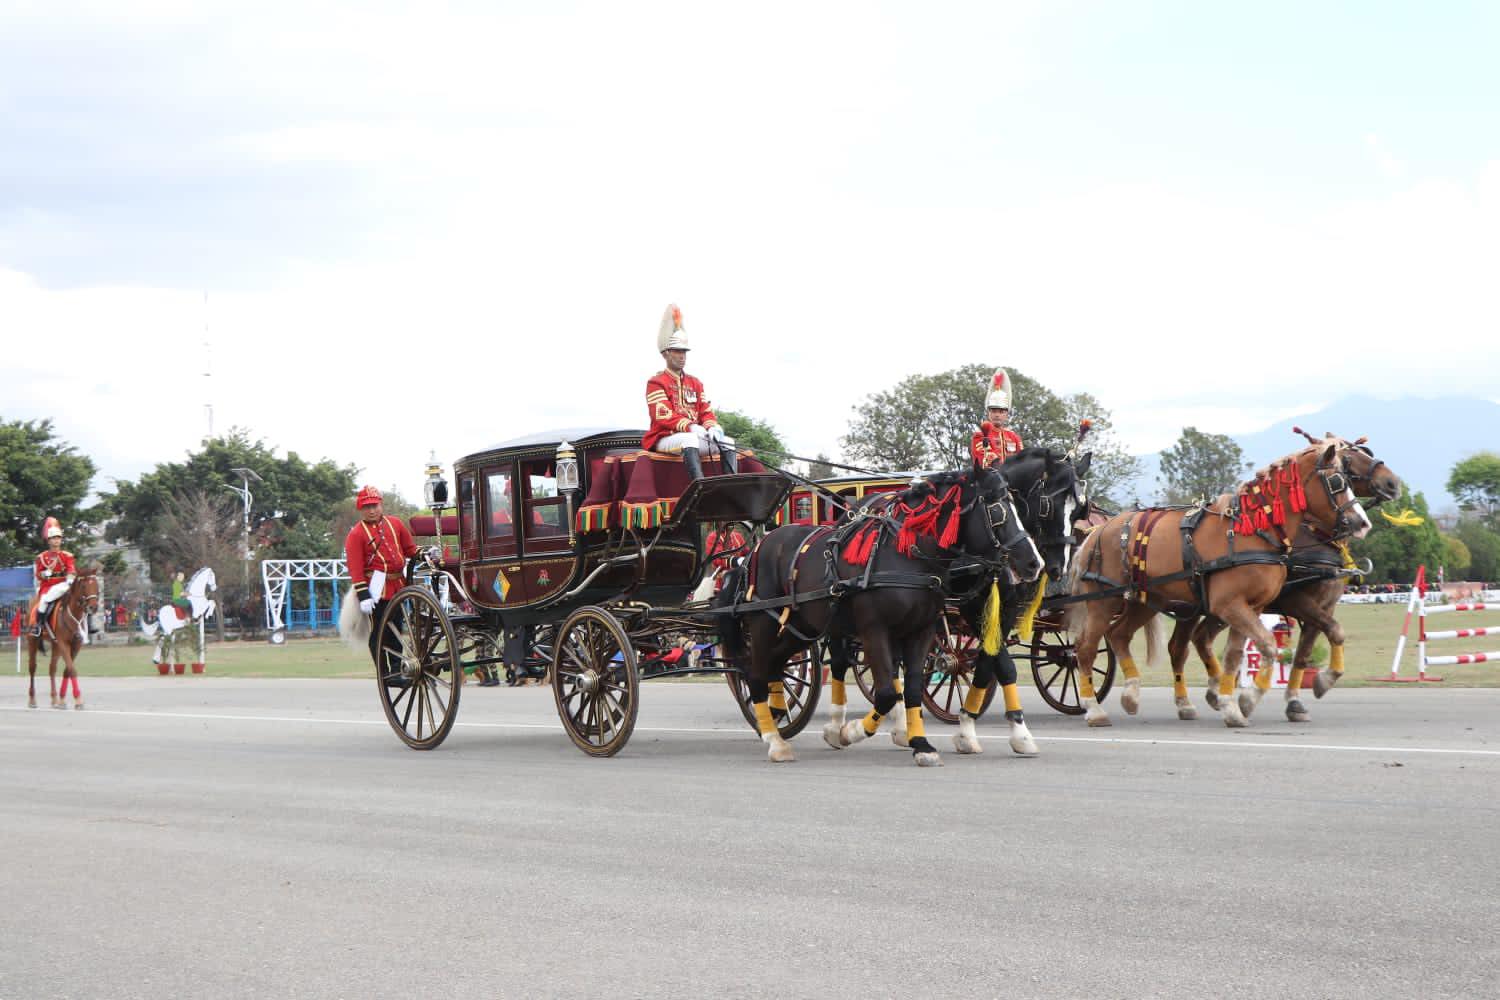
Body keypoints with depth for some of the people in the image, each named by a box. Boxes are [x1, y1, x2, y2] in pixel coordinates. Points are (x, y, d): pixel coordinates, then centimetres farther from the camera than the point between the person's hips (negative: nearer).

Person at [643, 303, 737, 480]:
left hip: (692, 436, 7)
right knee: (690, 440, -38)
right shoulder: (656, 382, -2)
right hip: (665, 438, -7)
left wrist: (712, 427, -11)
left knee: (727, 442, -13)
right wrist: (691, 427, -29)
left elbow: (706, 412, 14)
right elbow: (663, 416, -15)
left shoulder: (695, 383, 21)